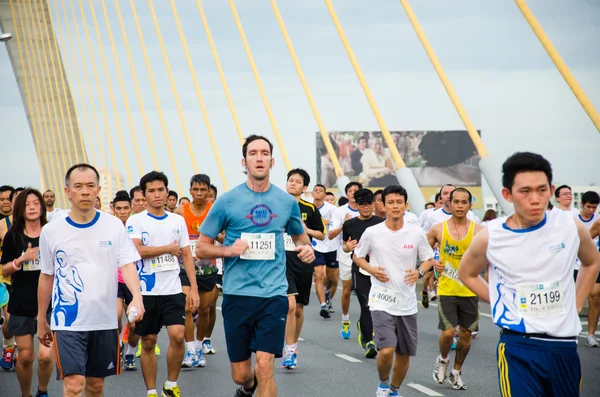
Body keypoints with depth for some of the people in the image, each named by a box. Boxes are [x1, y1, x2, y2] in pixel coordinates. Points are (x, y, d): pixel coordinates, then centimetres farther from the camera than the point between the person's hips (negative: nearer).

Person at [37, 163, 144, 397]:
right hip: (68, 322, -2)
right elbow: (46, 277, 9)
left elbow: (127, 264, -6)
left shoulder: (114, 226, 0)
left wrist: (137, 297, -25)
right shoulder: (51, 231, -1)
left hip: (105, 320, 2)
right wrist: (41, 321, 12)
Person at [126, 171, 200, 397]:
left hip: (173, 291, 2)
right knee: (148, 342, 6)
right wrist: (168, 249, -8)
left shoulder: (178, 221, 9)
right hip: (146, 291, -2)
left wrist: (194, 287, 3)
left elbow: (186, 255, 10)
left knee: (177, 335, -14)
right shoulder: (136, 221, -2)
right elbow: (137, 251, -15)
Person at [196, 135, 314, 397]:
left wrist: (306, 248, -1)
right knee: (240, 374, 10)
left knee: (264, 364, -14)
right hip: (237, 294, 0)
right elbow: (202, 248, 3)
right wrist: (229, 250, -17)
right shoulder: (227, 201, -3)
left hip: (273, 294, 0)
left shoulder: (287, 202, 4)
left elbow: (299, 235, 22)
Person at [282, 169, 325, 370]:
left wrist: (307, 230, -9)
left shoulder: (310, 209, 2)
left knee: (299, 308, 11)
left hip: (304, 261, 2)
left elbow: (322, 235, 8)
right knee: (290, 305, -17)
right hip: (283, 260, -2)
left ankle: (294, 347, 30)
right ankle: (289, 350, -10)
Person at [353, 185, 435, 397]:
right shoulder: (372, 232, -6)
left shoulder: (416, 233, -2)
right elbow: (357, 256, 8)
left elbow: (428, 259, 9)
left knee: (405, 354, 12)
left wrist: (419, 271, -13)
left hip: (407, 303, 3)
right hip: (381, 301, -3)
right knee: (386, 350, -18)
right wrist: (371, 269, -12)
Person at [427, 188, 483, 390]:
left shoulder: (478, 230, -3)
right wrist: (433, 263, -8)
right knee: (448, 332, -10)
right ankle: (443, 360, 22)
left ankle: (456, 372, 29)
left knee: (466, 333, 9)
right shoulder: (438, 229, -2)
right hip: (447, 289, -1)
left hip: (470, 290, 1)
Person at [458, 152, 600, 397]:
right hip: (518, 347, -3)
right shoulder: (489, 237, -8)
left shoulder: (571, 227, -3)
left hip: (565, 346, 3)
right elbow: (467, 274, 12)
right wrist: (502, 303, 2)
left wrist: (575, 305, 10)